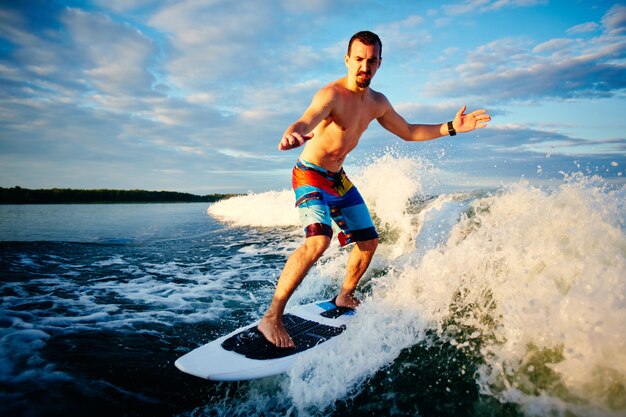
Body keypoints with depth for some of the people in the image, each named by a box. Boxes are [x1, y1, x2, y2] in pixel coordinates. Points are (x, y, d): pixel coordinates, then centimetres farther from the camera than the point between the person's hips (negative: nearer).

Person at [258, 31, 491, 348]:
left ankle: (345, 297, 35)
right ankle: (272, 317, -22)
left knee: (368, 241, 13)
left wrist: (450, 128, 9)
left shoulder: (377, 103, 3)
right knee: (319, 240, -31)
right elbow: (306, 121, -44)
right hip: (310, 176, -8)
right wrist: (292, 134, -68)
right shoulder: (331, 95, -22)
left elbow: (407, 132, 16)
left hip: (338, 179, 8)